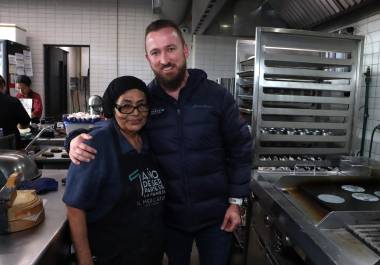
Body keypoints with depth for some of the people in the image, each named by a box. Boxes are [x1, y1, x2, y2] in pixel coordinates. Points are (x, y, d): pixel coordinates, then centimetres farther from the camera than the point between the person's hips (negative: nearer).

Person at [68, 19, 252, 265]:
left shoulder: (217, 95, -10)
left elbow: (240, 148, -4)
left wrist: (235, 201, -5)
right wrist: (79, 140, -21)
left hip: (215, 214, -1)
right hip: (169, 215, 1)